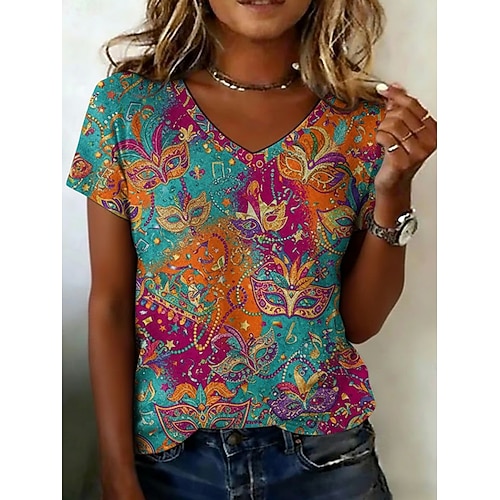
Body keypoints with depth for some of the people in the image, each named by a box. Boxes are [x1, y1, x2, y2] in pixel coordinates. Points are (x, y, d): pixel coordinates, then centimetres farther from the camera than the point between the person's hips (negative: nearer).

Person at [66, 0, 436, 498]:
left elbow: (360, 322, -3)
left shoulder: (367, 120, -5)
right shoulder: (127, 102, -6)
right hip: (169, 458, 0)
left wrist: (394, 191, -16)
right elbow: (110, 304, -6)